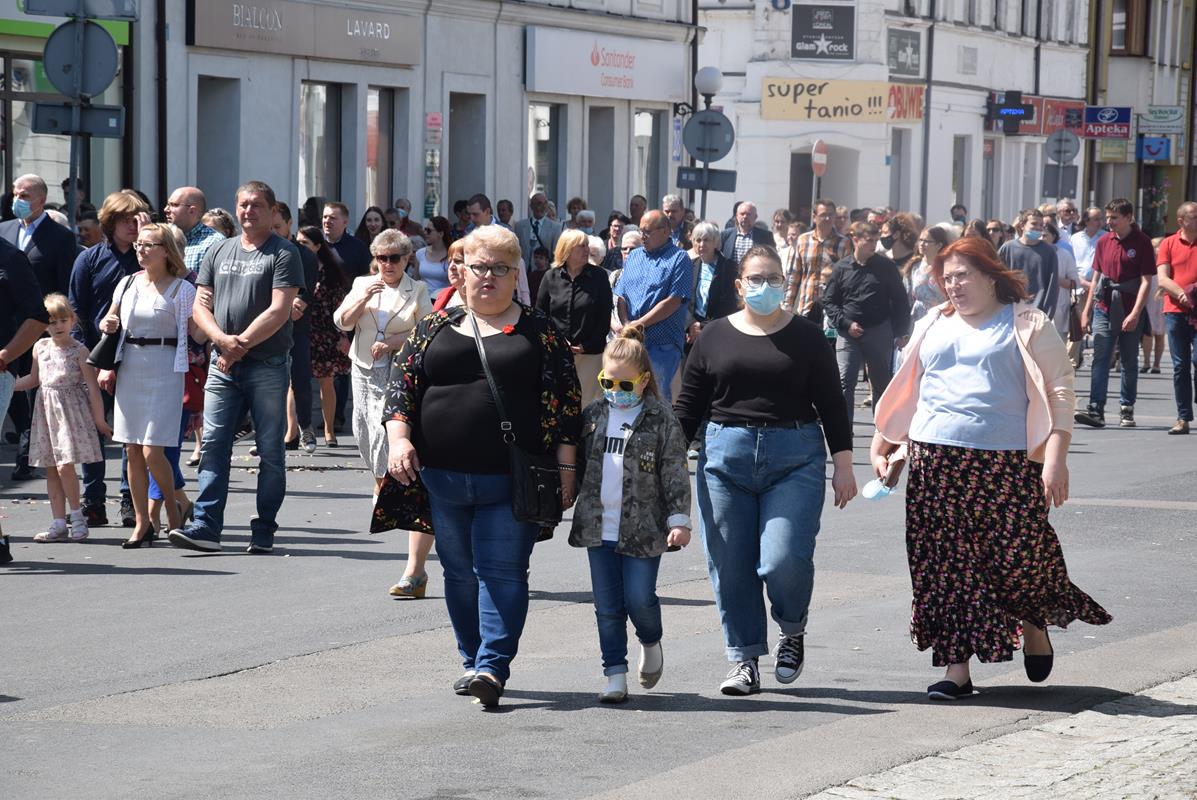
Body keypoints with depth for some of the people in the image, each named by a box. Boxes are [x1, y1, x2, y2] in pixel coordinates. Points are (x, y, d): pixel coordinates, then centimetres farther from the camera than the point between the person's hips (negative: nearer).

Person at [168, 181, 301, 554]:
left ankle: (264, 532, 7)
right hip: (222, 366, 4)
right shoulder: (219, 252, 14)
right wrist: (223, 339, -8)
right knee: (213, 446, -3)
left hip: (267, 366, -4)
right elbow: (201, 305, 10)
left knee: (269, 450, 1)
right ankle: (206, 527, -5)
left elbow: (279, 311, -11)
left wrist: (240, 344, -13)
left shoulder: (283, 254, -2)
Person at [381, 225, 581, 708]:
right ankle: (473, 659, 22)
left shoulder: (539, 332, 5)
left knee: (502, 571, -9)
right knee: (459, 571, 11)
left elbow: (564, 401, 2)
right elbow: (402, 384, 9)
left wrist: (566, 468, -3)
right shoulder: (435, 328, 11)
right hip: (442, 477, 3)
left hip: (512, 480, -3)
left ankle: (493, 666, -14)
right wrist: (399, 437, -7)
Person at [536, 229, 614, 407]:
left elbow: (605, 316, 0)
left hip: (590, 353, -1)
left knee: (588, 401, -1)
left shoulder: (599, 276, 1)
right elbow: (540, 313, 5)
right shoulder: (551, 277, 4)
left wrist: (587, 346, -8)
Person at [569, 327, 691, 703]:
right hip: (599, 527, 4)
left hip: (643, 530, -4)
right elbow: (577, 465, 17)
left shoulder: (661, 420, -3)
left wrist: (679, 520, -9)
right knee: (608, 606, 4)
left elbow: (675, 474, -3)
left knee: (639, 599, -3)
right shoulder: (593, 416, 8)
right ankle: (615, 675, 9)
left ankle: (651, 643, 28)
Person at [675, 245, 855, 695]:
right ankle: (745, 661, 12)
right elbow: (689, 405, 11)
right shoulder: (715, 337, 9)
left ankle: (793, 631, 17)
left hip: (794, 459, -2)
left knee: (784, 561, -13)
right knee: (730, 566, 1)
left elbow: (830, 404, 7)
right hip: (725, 455, 2)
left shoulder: (805, 337, 6)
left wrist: (843, 463, 2)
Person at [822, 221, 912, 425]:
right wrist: (846, 323, -7)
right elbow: (829, 301, 6)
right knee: (844, 381, -10)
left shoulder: (886, 266, 1)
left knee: (881, 382, 11)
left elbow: (900, 301, 5)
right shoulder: (841, 269, 2)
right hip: (849, 333, 0)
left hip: (879, 332, 0)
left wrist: (900, 332, 0)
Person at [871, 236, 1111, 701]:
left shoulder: (1025, 324, 1)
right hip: (936, 462, 4)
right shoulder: (933, 326, 16)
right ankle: (956, 667, 5)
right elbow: (905, 393, 23)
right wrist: (881, 445, 16)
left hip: (1006, 465, -4)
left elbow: (1059, 391, -3)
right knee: (947, 564, 1)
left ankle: (1034, 624, 29)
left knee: (1019, 555, -3)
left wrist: (1055, 456, -13)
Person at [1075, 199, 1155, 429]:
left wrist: (1135, 313, -16)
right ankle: (1096, 410, -13)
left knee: (1129, 362, 7)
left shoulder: (1142, 242, -5)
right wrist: (1087, 309, 12)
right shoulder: (1104, 242, 9)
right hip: (1104, 308, 3)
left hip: (1129, 312, -3)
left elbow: (1146, 281, -8)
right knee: (1100, 359, -7)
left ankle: (1126, 410, 17)